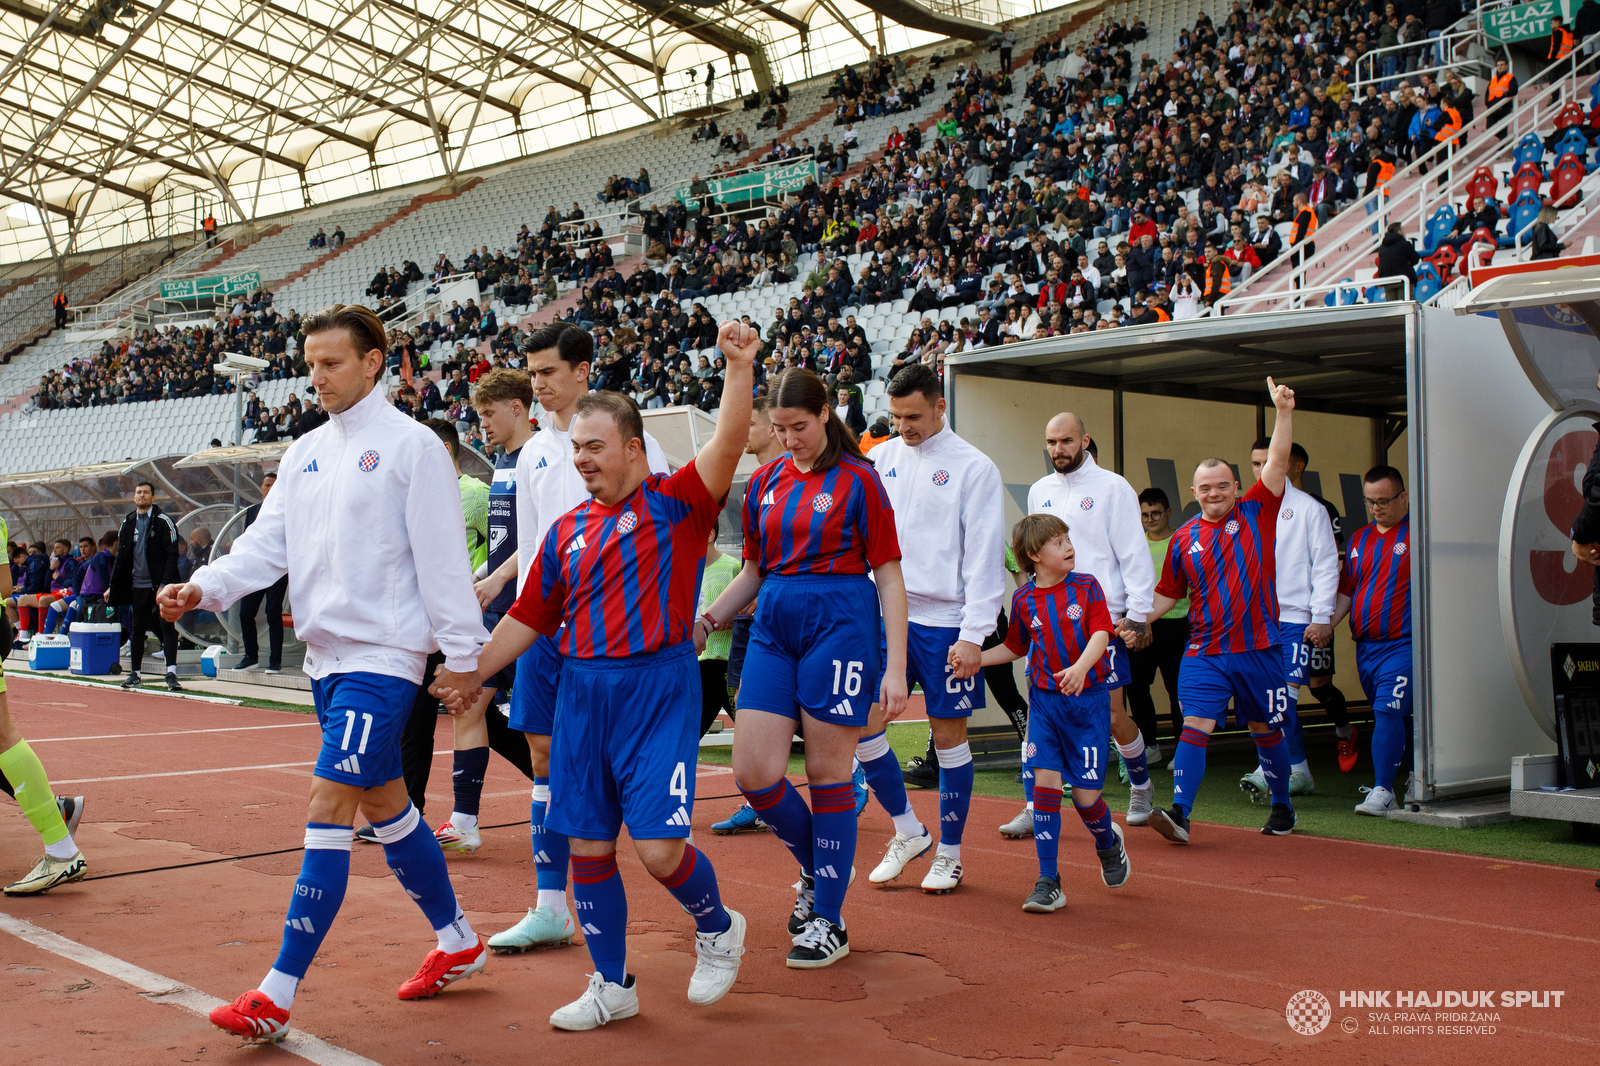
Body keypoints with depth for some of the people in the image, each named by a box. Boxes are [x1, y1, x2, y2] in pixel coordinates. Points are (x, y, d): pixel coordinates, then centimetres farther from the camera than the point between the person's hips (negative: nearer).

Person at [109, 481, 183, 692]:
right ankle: (134, 673, 21)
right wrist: (113, 586, 13)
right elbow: (121, 556, 17)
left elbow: (172, 555, -9)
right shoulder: (128, 522, 12)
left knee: (167, 626, -12)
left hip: (159, 585, -5)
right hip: (138, 585, 5)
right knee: (137, 629, 10)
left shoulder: (163, 521, -4)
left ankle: (171, 673, -15)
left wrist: (165, 584, -17)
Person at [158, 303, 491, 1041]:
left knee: (329, 803, -11)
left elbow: (441, 556, -10)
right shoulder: (304, 454, 13)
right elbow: (268, 543, 8)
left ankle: (279, 995, -6)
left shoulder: (410, 445, -8)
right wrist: (205, 587, -9)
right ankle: (458, 942, 31)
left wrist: (463, 653, -11)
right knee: (382, 802, 15)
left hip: (383, 654, -8)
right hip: (325, 653, 8)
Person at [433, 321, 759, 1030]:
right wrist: (473, 673, 16)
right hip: (582, 690, 6)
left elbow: (727, 446, -19)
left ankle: (718, 928, 21)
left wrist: (739, 368, -30)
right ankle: (612, 985, 24)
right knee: (587, 846, 7)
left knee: (658, 846, -11)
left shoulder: (676, 503, -2)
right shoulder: (567, 531, 13)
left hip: (659, 687, -5)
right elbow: (528, 617, 19)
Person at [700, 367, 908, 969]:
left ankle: (829, 921, 13)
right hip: (773, 627, 5)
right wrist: (704, 621, 5)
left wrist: (896, 668, -9)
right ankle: (816, 866, 26)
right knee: (754, 774, -3)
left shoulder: (857, 480, -3)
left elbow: (889, 577, -3)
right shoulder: (764, 483, 12)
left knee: (827, 774, 0)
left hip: (840, 625, -5)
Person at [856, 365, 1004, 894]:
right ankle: (908, 832, 17)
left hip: (944, 622, -4)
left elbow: (985, 556, -7)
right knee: (862, 722, -2)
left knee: (949, 735, 3)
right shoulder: (881, 459, 8)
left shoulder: (974, 468, -5)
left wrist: (973, 636, -13)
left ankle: (949, 853, 18)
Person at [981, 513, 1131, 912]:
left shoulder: (1087, 587, -2)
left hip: (1088, 699, -2)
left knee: (1085, 793, -3)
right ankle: (1048, 883, -1)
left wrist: (1080, 667, -32)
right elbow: (1015, 647, 17)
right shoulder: (1024, 599, 3)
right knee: (1045, 782, -9)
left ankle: (1108, 841, 33)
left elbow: (1100, 634, -14)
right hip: (1044, 700, 2)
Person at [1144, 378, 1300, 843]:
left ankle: (1282, 807, 32)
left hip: (1258, 650, 0)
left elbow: (1278, 462, -7)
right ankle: (1179, 813, -16)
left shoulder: (1256, 513, 2)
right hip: (1204, 652, 1)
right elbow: (1166, 594, 14)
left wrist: (1283, 411, -17)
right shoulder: (1184, 539, 6)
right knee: (1195, 725, -11)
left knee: (1265, 730, 13)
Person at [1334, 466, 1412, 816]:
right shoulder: (1358, 539, 16)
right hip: (1365, 647, 7)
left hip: (1402, 643, -6)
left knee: (1388, 712, -15)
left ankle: (1382, 791, -13)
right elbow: (1347, 591, 21)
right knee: (1392, 718, 11)